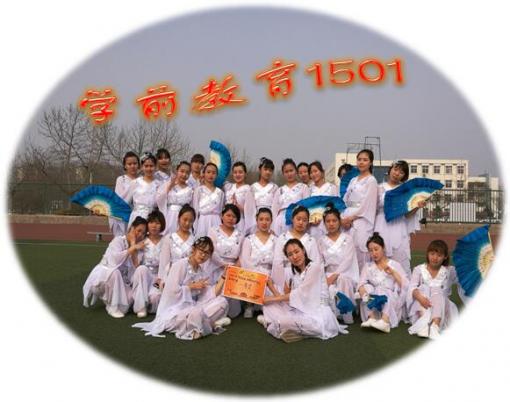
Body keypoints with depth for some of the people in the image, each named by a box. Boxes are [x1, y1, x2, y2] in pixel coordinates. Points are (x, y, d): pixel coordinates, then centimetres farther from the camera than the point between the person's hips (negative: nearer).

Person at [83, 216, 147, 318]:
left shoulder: (138, 247, 2)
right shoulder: (118, 240, -12)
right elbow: (115, 260, -33)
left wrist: (134, 247, -15)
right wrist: (132, 248, -25)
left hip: (118, 282, 4)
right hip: (100, 280, -4)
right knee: (114, 271, -37)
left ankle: (108, 300, 7)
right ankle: (113, 307, -20)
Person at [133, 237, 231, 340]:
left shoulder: (203, 272, 10)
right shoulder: (180, 265, -9)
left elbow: (212, 295, -1)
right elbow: (172, 290, -18)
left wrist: (223, 277, -7)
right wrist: (192, 286, -9)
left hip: (192, 306, 7)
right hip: (175, 309, -7)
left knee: (222, 301, -12)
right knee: (196, 312, -39)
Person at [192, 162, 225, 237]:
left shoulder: (220, 192, 11)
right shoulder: (199, 190, 1)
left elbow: (221, 210, 14)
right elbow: (195, 210, -1)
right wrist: (195, 228, -5)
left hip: (216, 222, 3)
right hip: (203, 222, -3)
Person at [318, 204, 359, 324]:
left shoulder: (347, 239, 2)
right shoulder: (322, 241, 10)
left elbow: (347, 261, -9)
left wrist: (335, 275, -21)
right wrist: (325, 277, -14)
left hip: (345, 273, -1)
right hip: (328, 275, 2)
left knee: (343, 281, -37)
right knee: (329, 288, -34)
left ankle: (346, 316, -23)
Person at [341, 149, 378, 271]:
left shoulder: (371, 181, -2)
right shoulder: (353, 180, 18)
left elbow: (366, 205, -9)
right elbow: (345, 201, 15)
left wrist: (350, 218, -10)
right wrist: (343, 218, 0)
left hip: (361, 221, -6)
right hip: (348, 221, 6)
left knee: (361, 254, -8)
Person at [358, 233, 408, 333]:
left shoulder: (394, 265, 10)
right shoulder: (367, 266, 14)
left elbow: (405, 286, -2)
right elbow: (361, 284, -3)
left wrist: (393, 273, -12)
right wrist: (364, 294, -24)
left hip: (391, 302, -1)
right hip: (373, 304, 2)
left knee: (383, 290, -29)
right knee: (368, 287, -22)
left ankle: (385, 321, -50)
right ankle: (372, 318, -40)